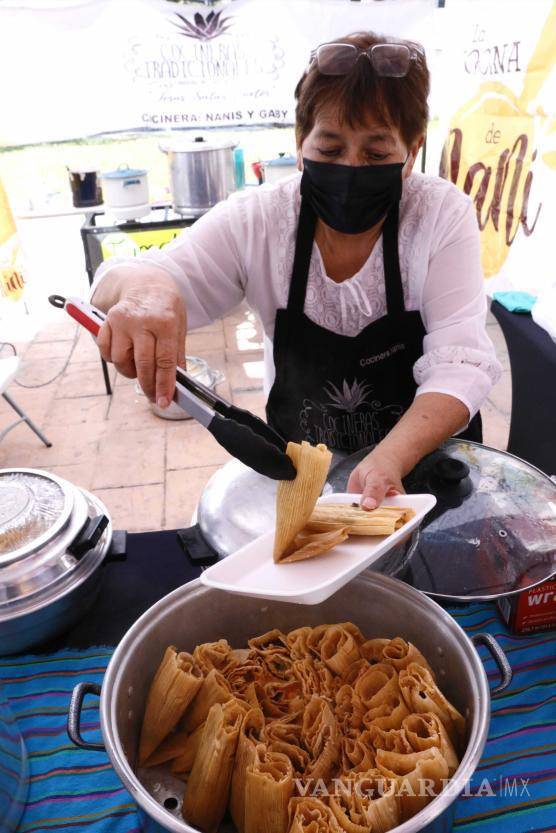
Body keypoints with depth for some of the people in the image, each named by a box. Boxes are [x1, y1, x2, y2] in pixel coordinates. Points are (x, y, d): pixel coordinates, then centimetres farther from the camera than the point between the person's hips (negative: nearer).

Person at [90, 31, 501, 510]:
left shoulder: (442, 214, -11)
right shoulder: (257, 221, -10)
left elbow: (459, 366, -18)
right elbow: (112, 285, -14)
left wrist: (388, 461, -36)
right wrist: (141, 287, -39)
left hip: (427, 464, 0)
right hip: (296, 472, 1)